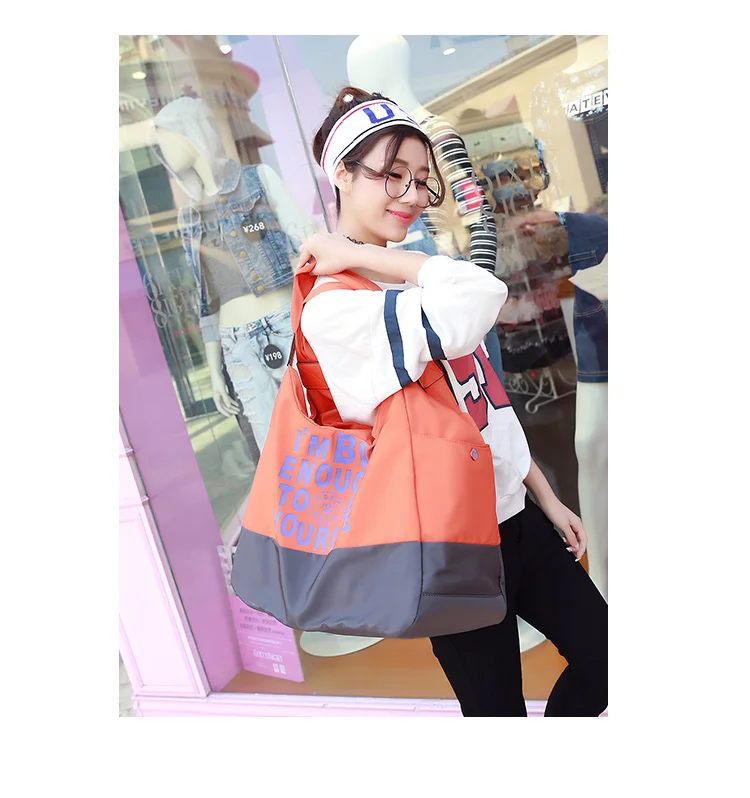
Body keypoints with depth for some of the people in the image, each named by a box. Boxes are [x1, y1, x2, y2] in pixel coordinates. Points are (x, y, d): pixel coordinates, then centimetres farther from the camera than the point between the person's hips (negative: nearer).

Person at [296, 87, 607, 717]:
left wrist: (548, 500, 14)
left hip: (517, 514, 8)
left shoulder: (412, 281, 9)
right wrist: (359, 255, -23)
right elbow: (481, 296, -33)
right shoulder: (333, 308, -19)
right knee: (497, 706, 8)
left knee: (601, 657, 17)